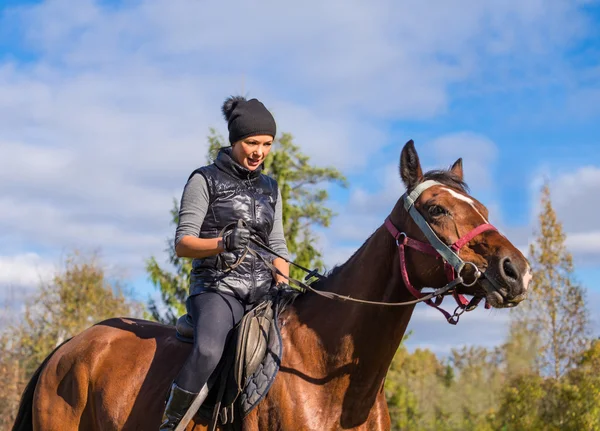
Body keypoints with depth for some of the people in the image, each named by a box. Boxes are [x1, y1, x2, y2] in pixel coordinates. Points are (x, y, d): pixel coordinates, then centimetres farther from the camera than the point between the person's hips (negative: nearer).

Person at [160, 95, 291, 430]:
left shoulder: (270, 189, 19)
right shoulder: (205, 180, 3)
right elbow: (183, 243, -3)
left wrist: (282, 282, -1)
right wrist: (223, 243, -22)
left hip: (263, 290, 6)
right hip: (217, 288, -6)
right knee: (208, 352, -34)